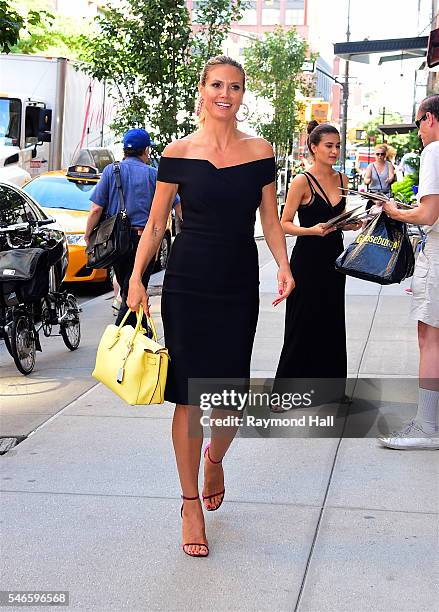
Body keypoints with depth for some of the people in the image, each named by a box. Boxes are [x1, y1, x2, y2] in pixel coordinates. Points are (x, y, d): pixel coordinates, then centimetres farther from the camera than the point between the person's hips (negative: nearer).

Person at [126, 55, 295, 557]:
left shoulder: (260, 152, 5)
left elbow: (270, 220, 10)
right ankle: (191, 504, 15)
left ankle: (214, 459, 38)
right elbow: (156, 223, 3)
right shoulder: (179, 153, -1)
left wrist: (284, 266, -6)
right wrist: (136, 278, -7)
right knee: (189, 397, 0)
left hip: (239, 286, 2)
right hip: (188, 283, -2)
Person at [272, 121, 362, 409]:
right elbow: (285, 224, -10)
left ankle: (329, 386, 24)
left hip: (334, 257, 6)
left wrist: (353, 224, -2)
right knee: (301, 327, -1)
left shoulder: (342, 179, 8)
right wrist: (311, 230, -26)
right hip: (308, 259, -6)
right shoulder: (302, 181, -11)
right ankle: (282, 392, 9)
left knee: (331, 325, 11)